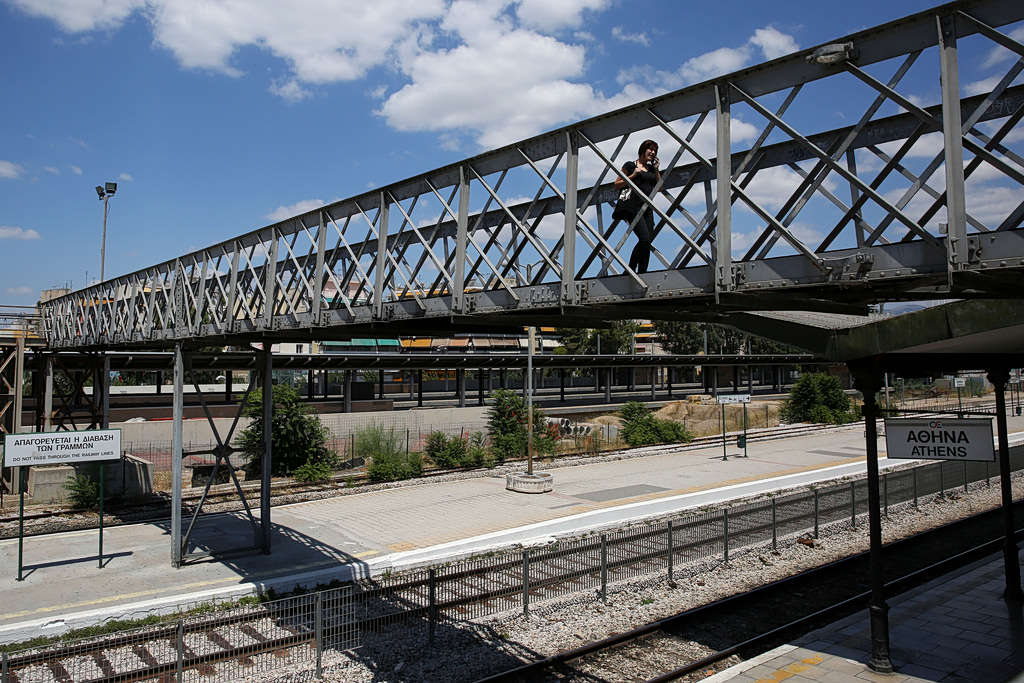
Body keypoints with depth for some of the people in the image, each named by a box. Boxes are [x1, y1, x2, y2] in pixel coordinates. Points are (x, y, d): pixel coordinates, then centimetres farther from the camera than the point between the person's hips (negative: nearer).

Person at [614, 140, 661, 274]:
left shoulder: (652, 168, 20)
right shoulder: (630, 165, 3)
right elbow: (617, 185, 1)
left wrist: (657, 169, 10)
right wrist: (633, 175, -9)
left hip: (648, 208, 7)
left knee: (648, 242, -2)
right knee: (645, 239, -22)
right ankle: (630, 270, -11)